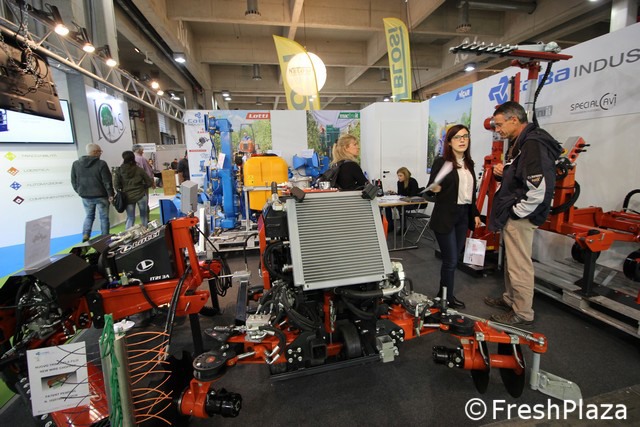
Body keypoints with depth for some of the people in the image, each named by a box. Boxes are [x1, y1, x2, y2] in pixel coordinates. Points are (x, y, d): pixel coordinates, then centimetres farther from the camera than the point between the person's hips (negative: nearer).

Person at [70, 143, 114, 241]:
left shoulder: (76, 164, 2)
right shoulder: (101, 164, -14)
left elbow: (74, 181, 8)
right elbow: (107, 181, -15)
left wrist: (80, 192, 19)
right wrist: (110, 194, -7)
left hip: (85, 196, 4)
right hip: (100, 196, -4)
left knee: (89, 216, 20)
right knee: (104, 217, 8)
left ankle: (85, 235, 8)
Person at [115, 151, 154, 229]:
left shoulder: (119, 171, -3)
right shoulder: (138, 169, -6)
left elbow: (117, 185, -4)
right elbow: (150, 182, -3)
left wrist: (124, 189, 13)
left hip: (128, 197, 1)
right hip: (141, 195, -1)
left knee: (130, 218, 11)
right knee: (144, 216, 14)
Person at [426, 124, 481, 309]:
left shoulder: (469, 164, 12)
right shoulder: (441, 162, -8)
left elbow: (471, 193, 18)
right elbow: (430, 188, -9)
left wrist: (475, 214, 16)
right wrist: (435, 189, -31)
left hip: (464, 216, 7)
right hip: (446, 217, -7)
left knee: (454, 258, 12)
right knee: (451, 260, -3)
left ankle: (443, 294, 26)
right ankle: (447, 297, 16)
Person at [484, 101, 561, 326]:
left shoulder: (533, 144, -19)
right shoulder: (520, 142, 13)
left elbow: (539, 190, -27)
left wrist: (516, 212, -18)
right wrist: (503, 172, 5)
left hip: (520, 217, -10)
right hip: (512, 216, 10)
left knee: (519, 266, 2)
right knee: (511, 262, 21)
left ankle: (523, 314, 18)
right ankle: (510, 299, 38)